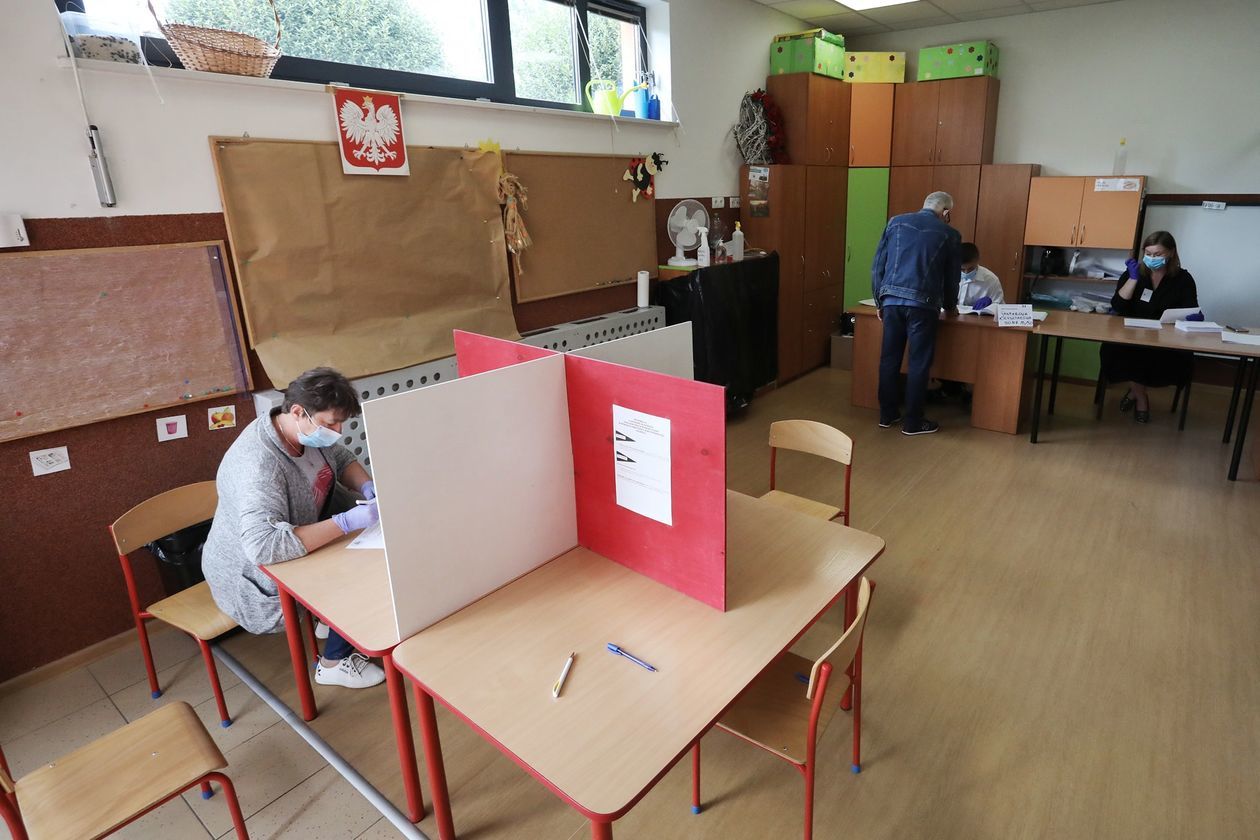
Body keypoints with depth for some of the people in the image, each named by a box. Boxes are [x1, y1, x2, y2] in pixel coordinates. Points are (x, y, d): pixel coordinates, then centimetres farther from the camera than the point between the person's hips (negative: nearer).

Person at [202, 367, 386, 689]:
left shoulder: (308, 429, -11)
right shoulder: (258, 466, -36)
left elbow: (342, 459, 7)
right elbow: (264, 547, -46)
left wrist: (367, 488, -14)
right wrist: (346, 522, -44)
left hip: (299, 540, 8)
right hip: (255, 575, -8)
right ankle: (335, 662, 4)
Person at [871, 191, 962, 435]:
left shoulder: (896, 222, 13)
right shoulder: (949, 234, 8)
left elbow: (877, 265, 10)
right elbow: (952, 277, 16)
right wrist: (950, 306, 33)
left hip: (891, 299, 3)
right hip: (922, 303, -3)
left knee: (889, 358, 10)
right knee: (919, 362, 5)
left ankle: (887, 414, 20)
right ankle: (913, 422, 11)